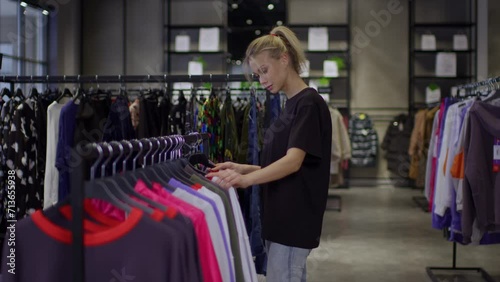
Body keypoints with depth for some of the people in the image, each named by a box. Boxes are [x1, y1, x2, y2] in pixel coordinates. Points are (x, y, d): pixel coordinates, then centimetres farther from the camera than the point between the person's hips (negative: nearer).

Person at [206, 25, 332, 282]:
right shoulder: (290, 105, 16)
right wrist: (242, 169, 4)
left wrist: (247, 179, -38)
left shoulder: (309, 102, -12)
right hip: (281, 217, 9)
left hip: (294, 220, -9)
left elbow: (294, 161, -24)